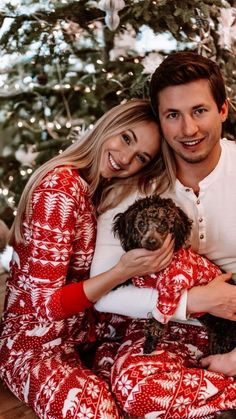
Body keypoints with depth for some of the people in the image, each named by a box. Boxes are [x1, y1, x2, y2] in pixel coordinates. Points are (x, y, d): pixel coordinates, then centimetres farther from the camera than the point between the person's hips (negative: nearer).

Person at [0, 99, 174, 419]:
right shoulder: (61, 187, -21)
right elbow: (46, 304, -20)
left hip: (91, 332, 8)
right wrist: (122, 271, -29)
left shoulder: (105, 191, 4)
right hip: (38, 344, -7)